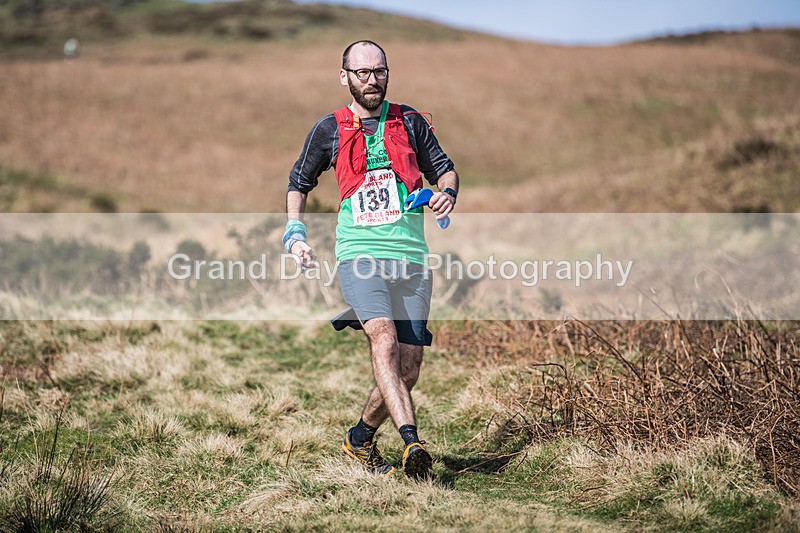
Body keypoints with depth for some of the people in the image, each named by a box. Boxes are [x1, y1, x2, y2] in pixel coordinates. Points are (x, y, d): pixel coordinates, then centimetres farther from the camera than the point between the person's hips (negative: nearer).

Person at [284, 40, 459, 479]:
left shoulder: (409, 122, 10)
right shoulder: (328, 130, 7)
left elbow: (444, 168, 20)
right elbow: (299, 183, 21)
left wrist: (447, 192, -3)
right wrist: (295, 233, 8)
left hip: (411, 260, 3)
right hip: (359, 255, -3)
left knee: (408, 369, 2)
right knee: (384, 336, -29)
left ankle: (360, 438, 27)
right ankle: (412, 443, -38)